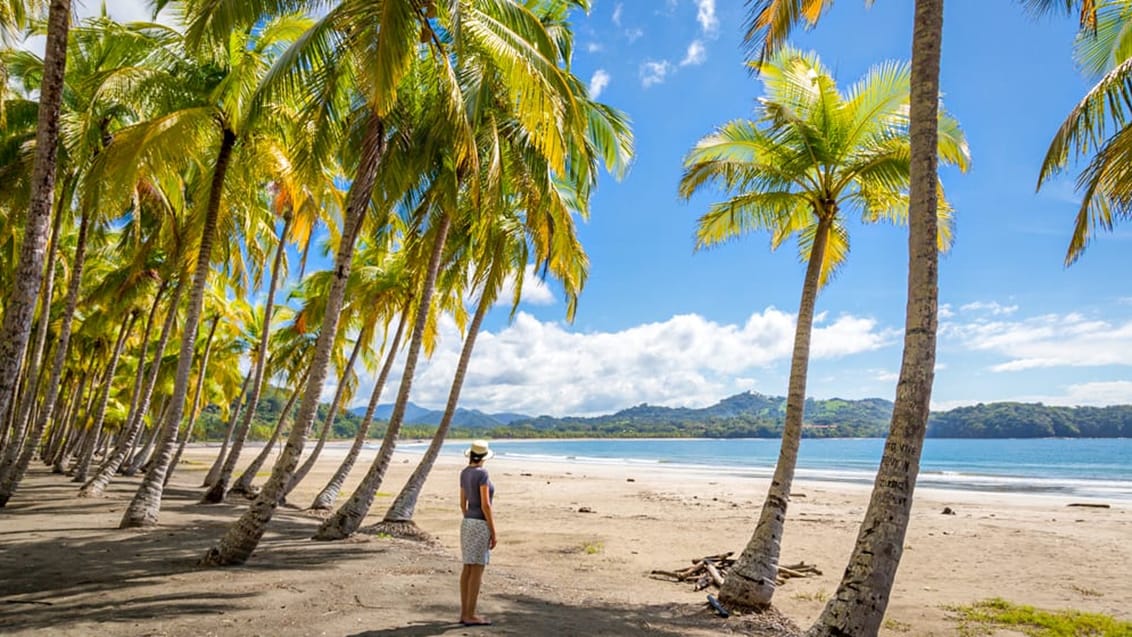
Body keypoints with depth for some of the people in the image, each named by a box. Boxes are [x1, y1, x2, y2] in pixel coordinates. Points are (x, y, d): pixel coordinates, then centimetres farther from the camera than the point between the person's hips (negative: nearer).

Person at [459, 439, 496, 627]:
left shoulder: (464, 473, 8)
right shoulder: (482, 473, -17)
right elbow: (485, 505, -19)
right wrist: (494, 532, -13)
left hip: (467, 523, 8)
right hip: (481, 525, -8)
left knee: (468, 569, 11)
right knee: (477, 570, -3)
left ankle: (464, 613, 14)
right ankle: (470, 615, 1)